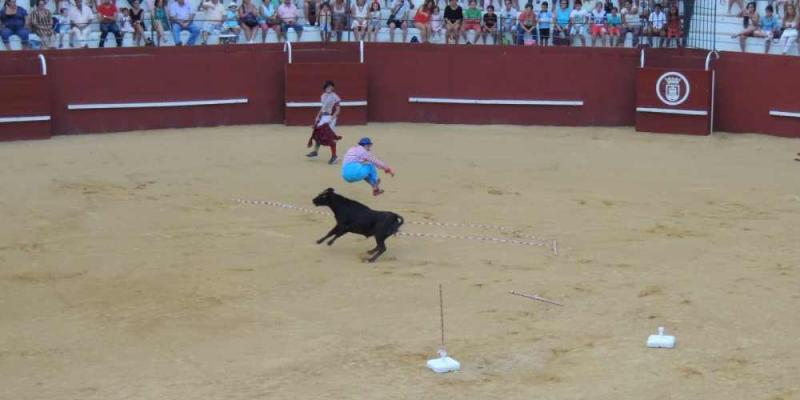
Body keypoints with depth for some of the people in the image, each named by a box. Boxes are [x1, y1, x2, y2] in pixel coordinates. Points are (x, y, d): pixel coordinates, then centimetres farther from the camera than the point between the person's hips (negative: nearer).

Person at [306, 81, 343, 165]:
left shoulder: (335, 97, -14)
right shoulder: (323, 96, 8)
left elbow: (338, 110, -15)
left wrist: (331, 118, -23)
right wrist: (318, 116, 12)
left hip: (331, 118, -8)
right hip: (323, 117, 8)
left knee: (330, 137, -6)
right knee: (318, 133, 15)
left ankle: (334, 156, 4)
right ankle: (315, 151, 33)